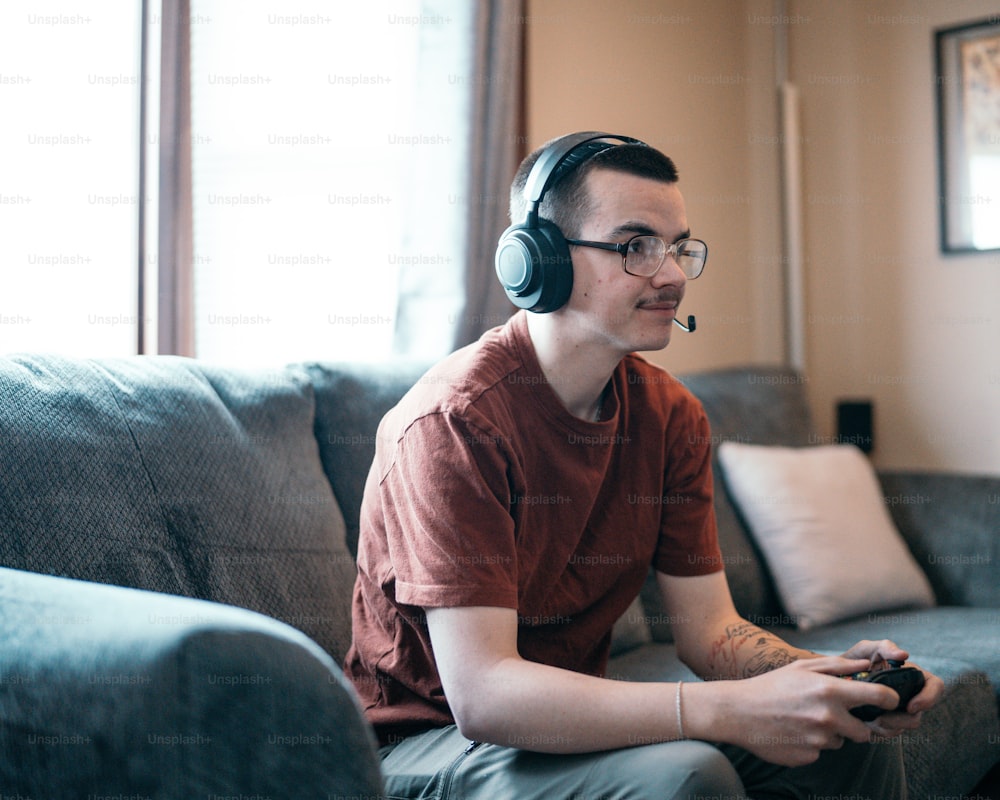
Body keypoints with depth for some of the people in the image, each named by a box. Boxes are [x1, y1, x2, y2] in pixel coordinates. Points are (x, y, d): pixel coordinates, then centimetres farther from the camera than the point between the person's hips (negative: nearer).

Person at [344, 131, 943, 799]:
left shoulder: (671, 415, 0)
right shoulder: (457, 419, -25)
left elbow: (709, 629, -1)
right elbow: (480, 694, -31)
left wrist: (838, 679, -22)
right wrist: (733, 712, -38)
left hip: (577, 710, 7)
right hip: (432, 737, -6)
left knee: (856, 740, -4)